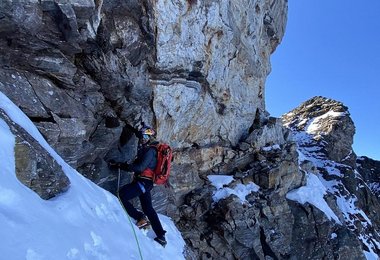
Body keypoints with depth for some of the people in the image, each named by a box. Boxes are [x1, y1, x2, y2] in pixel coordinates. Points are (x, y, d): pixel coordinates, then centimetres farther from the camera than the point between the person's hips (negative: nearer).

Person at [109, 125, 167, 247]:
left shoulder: (150, 150, -11)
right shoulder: (146, 150, 19)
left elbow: (140, 167, -20)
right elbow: (136, 166, 16)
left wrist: (122, 165, -12)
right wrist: (119, 164, 8)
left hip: (143, 182, -10)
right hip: (145, 182, 10)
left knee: (120, 197, -9)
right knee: (148, 209, 14)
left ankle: (140, 218, -1)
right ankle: (161, 237, 21)